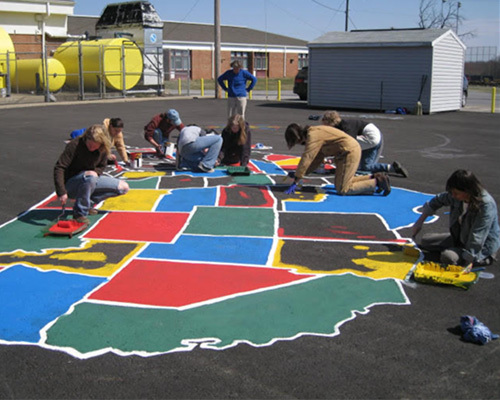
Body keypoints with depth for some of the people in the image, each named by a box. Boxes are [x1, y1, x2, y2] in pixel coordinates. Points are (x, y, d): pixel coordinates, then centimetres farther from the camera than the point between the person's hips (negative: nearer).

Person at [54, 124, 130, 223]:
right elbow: (59, 168, -26)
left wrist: (95, 172, -16)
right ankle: (79, 213, -25)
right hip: (71, 184, -7)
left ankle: (88, 203, 2)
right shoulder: (74, 145, -23)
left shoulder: (103, 149, -6)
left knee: (124, 187, -2)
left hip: (90, 181, 7)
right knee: (90, 177, -41)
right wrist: (61, 192, -36)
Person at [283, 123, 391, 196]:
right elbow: (317, 159, 14)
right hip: (344, 153, 10)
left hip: (350, 152, -10)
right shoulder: (312, 134, 12)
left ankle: (377, 182, -5)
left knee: (342, 190, -8)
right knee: (341, 184, 19)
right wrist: (298, 173, 8)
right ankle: (374, 178, 15)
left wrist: (295, 182, -21)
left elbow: (306, 159, -23)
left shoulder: (313, 136, -18)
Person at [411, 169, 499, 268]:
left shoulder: (486, 205, -32)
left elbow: (477, 237, -32)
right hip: (461, 238, 8)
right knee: (425, 241, 4)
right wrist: (420, 222, 4)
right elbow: (438, 200, 8)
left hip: (483, 248, -7)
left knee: (448, 257, -30)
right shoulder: (457, 196, -12)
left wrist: (468, 262, -32)